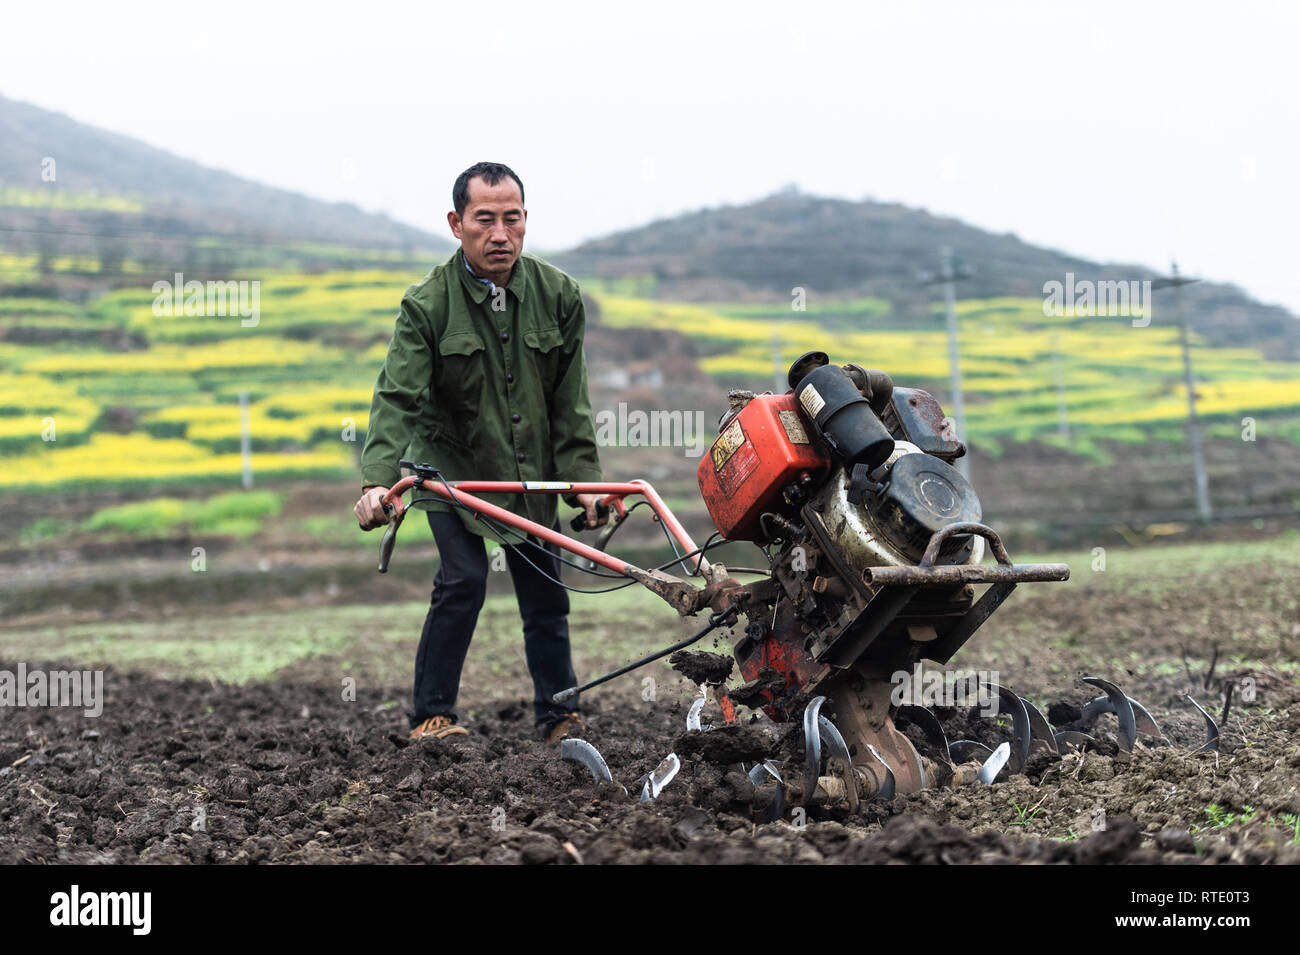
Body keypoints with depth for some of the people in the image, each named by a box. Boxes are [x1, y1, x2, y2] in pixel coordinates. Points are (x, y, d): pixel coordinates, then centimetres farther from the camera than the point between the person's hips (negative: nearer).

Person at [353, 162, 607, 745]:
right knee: (463, 579, -16)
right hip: (451, 464, -3)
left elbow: (570, 402, -2)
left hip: (531, 470, 3)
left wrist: (583, 478, -8)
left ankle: (559, 716, 22)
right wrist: (376, 481, -39)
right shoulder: (427, 305, -18)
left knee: (544, 590, 7)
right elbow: (397, 397, -25)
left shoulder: (559, 295, -7)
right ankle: (431, 716, -2)